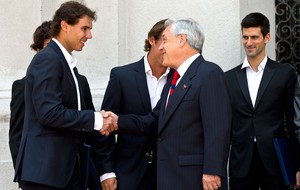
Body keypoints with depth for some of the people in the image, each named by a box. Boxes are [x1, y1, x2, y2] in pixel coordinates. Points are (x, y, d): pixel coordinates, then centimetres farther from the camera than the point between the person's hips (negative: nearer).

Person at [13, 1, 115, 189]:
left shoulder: (68, 62, 17)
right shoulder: (47, 59, -12)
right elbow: (49, 113, -21)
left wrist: (98, 120, 0)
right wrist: (95, 120, -14)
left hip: (67, 167, 9)